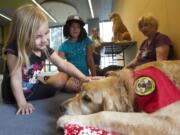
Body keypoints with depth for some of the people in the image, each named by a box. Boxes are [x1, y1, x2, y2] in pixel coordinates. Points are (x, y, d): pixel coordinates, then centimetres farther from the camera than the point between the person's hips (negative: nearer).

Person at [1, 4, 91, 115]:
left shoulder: (45, 49, -12)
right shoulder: (14, 50, -28)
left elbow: (64, 64, -11)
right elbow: (16, 79, -25)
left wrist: (83, 78, -20)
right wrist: (22, 104, -24)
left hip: (34, 88, 6)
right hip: (15, 96, -6)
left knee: (63, 77, 12)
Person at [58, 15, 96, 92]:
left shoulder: (86, 41, 6)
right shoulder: (64, 46, 2)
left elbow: (90, 60, 1)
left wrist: (94, 76, -9)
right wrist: (70, 77, -27)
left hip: (85, 75, 3)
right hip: (71, 75, -2)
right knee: (71, 85, -35)